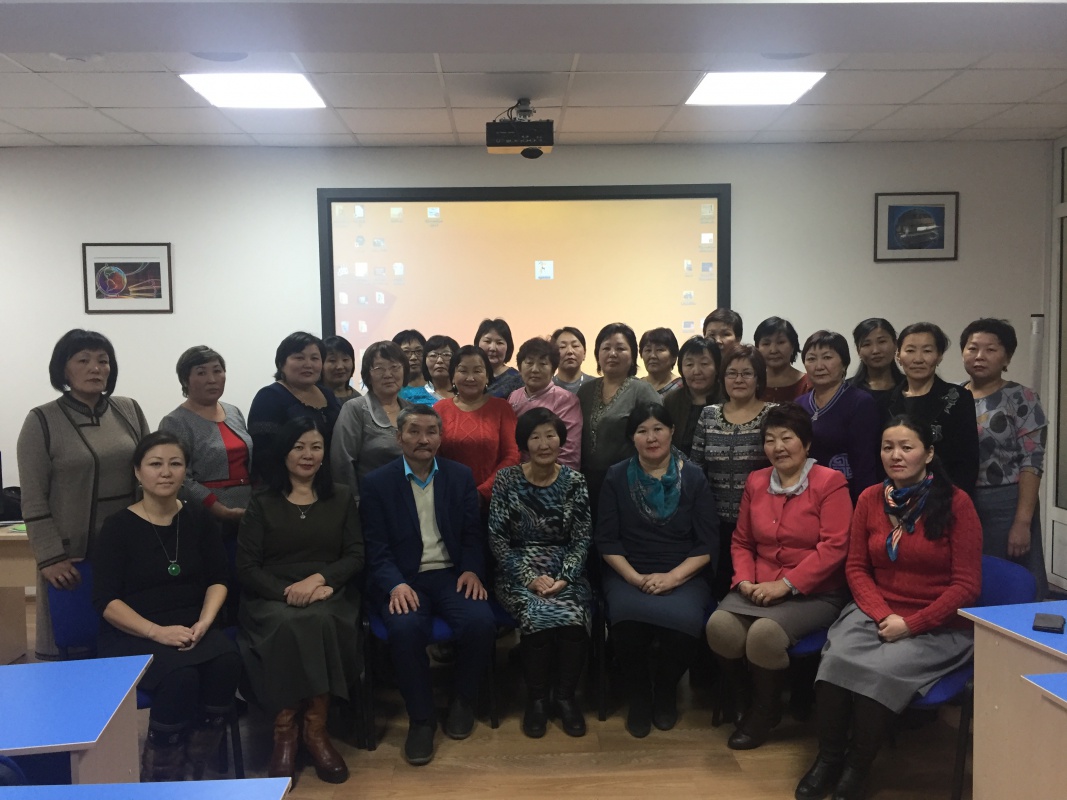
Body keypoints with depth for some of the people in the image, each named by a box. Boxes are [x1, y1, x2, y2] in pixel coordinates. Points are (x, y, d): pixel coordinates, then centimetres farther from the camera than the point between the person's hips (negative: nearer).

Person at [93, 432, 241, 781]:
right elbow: (106, 601, -8)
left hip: (190, 625, 3)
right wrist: (156, 632, -21)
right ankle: (159, 778, -11)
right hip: (130, 634, -3)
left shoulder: (199, 518, 7)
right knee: (180, 674, -33)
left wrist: (204, 622, -12)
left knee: (227, 662, -29)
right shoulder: (118, 526, -3)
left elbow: (218, 580, 8)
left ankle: (196, 769, -12)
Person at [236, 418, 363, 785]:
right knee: (286, 624, -35)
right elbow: (246, 567, 1)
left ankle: (316, 727, -23)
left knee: (321, 621, -34)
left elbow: (356, 556, 6)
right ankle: (285, 728, -23)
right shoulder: (262, 502, 8)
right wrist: (287, 591, -16)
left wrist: (319, 578, -14)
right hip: (271, 597, -1)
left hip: (329, 595, 1)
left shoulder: (341, 498, 13)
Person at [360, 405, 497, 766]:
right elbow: (376, 546, -3)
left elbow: (472, 534, 9)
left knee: (481, 623, -26)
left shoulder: (461, 476, 9)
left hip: (451, 573, 2)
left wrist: (472, 570, -10)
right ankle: (421, 718, -9)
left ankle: (462, 701, 4)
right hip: (402, 579, -2)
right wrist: (396, 584, -20)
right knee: (405, 628, -32)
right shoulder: (377, 482, 2)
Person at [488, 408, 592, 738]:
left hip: (566, 571, 1)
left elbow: (582, 539, 1)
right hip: (518, 570, -1)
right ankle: (536, 698, -6)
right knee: (540, 617, -29)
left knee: (574, 619, -28)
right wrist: (530, 578, -14)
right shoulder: (506, 479, -3)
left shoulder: (574, 481, 1)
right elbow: (497, 539, -5)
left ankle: (566, 696, -4)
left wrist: (564, 579, -15)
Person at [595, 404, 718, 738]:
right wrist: (635, 578, -12)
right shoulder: (617, 478, 7)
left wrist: (673, 576, -13)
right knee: (628, 619, -32)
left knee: (683, 618, -32)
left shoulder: (693, 479, 6)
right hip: (628, 575, 0)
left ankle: (666, 690, 2)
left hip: (684, 576, 0)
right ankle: (638, 695, -1)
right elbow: (606, 541, 3)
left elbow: (708, 544, 2)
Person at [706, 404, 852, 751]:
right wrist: (745, 580, -4)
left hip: (814, 593, -4)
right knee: (720, 625, -23)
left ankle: (764, 712, 1)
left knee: (765, 631, -31)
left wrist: (785, 584, -18)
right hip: (760, 589, 5)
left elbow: (834, 547, -13)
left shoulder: (830, 482, -4)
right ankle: (740, 702, 6)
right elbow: (741, 542, 15)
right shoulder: (756, 482, 12)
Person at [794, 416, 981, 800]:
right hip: (875, 612, 3)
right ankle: (827, 758, -6)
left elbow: (967, 585, -8)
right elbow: (855, 568, 8)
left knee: (879, 670, -29)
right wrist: (883, 615, -10)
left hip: (937, 626, -3)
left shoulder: (955, 503, -7)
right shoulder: (870, 498, 4)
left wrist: (910, 624, -15)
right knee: (836, 659, -26)